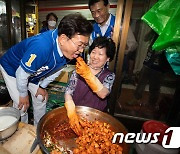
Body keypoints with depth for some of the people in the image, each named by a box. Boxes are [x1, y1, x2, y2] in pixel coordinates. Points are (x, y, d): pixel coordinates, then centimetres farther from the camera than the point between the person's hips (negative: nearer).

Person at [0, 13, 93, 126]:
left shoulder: (69, 50, -22)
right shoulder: (42, 46, -45)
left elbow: (56, 70, -6)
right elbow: (22, 74, -30)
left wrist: (43, 86, 2)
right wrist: (23, 95, -13)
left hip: (34, 73, 6)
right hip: (12, 68, -5)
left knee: (41, 99, 11)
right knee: (21, 106, -5)